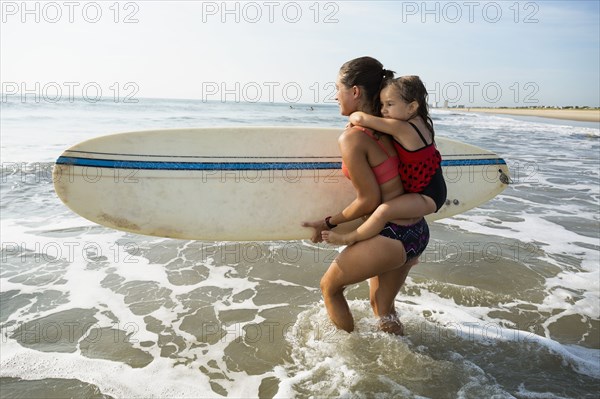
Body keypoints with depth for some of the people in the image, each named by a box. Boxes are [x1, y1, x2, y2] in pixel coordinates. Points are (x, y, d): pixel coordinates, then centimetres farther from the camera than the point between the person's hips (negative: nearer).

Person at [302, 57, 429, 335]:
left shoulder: (352, 139, -19)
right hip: (416, 231, 8)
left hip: (392, 236, -8)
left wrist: (328, 223, -2)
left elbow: (369, 201, -17)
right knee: (382, 307, 25)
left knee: (329, 286, 16)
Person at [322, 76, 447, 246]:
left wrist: (353, 118, -7)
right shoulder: (420, 122, 2)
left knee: (384, 210, -27)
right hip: (430, 188, 11)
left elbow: (360, 118, -30)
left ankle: (350, 239, -11)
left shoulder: (401, 128, -26)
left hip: (428, 196, -10)